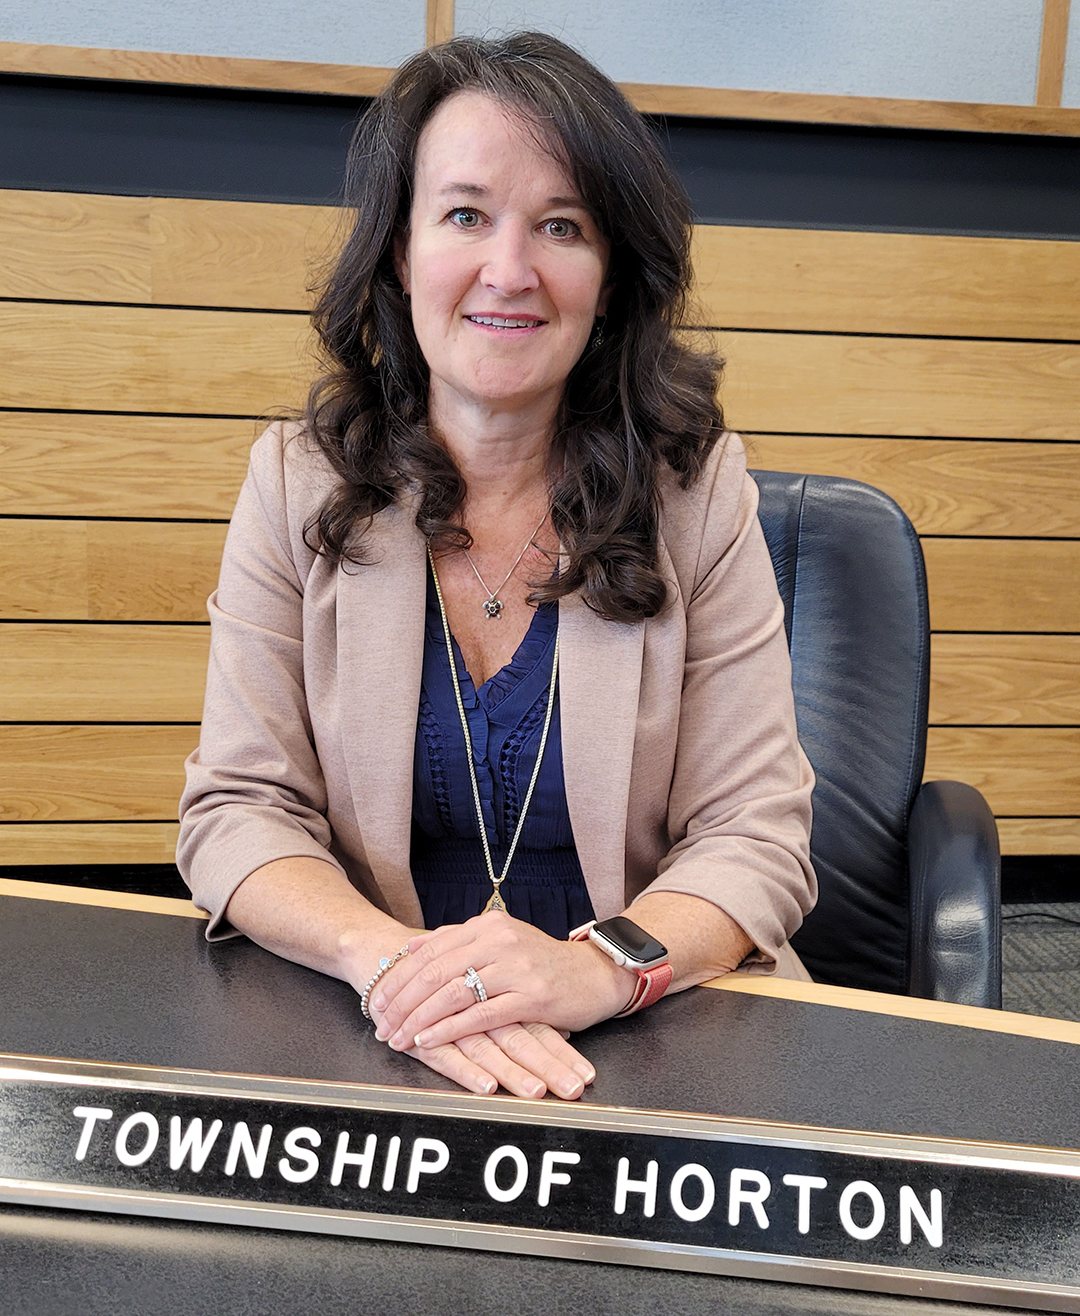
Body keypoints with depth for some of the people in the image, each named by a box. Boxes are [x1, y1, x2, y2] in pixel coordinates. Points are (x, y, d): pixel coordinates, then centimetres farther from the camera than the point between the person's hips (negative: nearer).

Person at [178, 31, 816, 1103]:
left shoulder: (699, 494, -2)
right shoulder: (299, 485, 1)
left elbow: (756, 835, -5)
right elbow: (239, 808, -3)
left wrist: (598, 966, -25)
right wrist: (387, 960, -23)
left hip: (653, 1041, 0)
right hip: (371, 1041, 1)